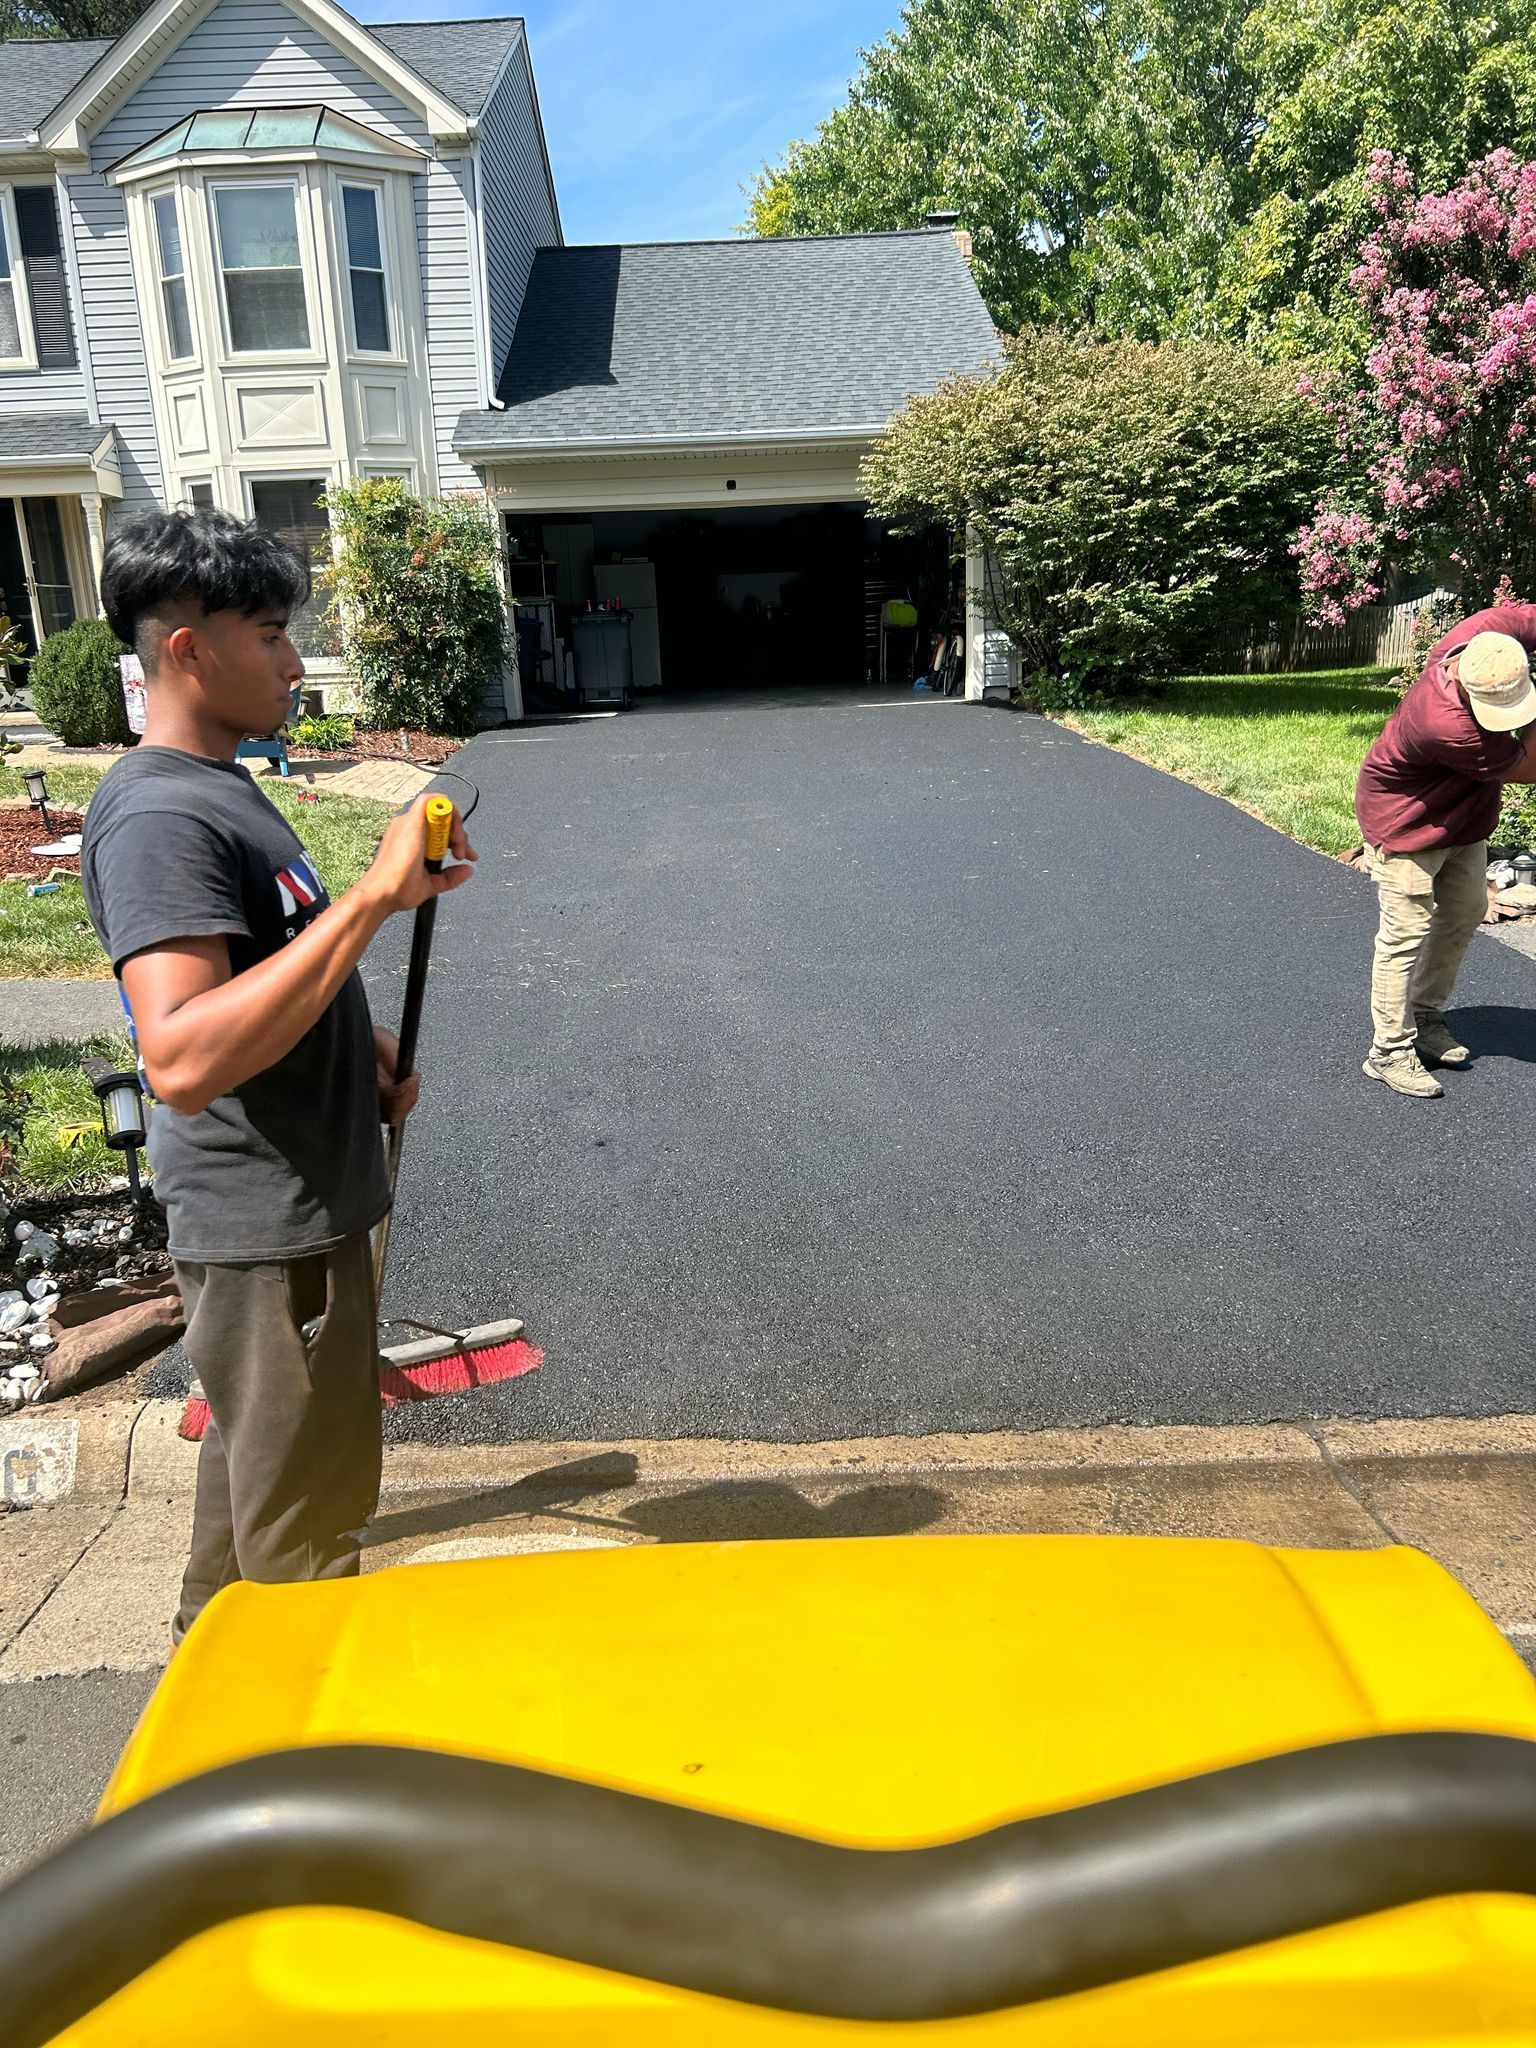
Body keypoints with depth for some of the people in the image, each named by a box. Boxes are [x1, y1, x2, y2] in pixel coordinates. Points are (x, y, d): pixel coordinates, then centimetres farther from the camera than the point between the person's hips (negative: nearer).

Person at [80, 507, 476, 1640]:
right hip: (265, 1221, -11)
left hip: (298, 1198, 11)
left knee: (259, 1445, 27)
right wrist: (375, 895, -36)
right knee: (312, 1498, 7)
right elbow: (182, 1059, -36)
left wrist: (358, 1042, 9)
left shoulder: (217, 784, 10)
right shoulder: (157, 814, -23)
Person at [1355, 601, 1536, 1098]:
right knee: (1407, 932, -7)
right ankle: (1389, 1051, 1)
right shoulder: (1446, 726, -41)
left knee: (1465, 913, 17)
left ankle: (1426, 1017, 32)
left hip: (1463, 817, 9)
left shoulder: (1491, 629, -24)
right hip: (1406, 822, -9)